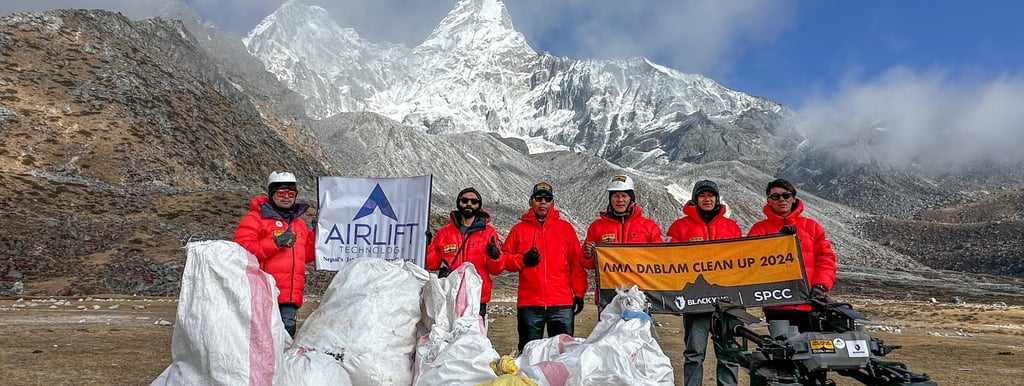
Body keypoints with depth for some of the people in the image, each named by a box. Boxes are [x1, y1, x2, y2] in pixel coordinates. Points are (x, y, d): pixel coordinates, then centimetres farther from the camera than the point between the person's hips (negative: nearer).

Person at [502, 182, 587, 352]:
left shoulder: (565, 227, 10)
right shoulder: (519, 229, 9)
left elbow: (577, 262, 8)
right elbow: (504, 258, 9)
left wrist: (579, 293, 3)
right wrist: (522, 260, -9)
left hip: (562, 303, 0)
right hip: (529, 302, 0)